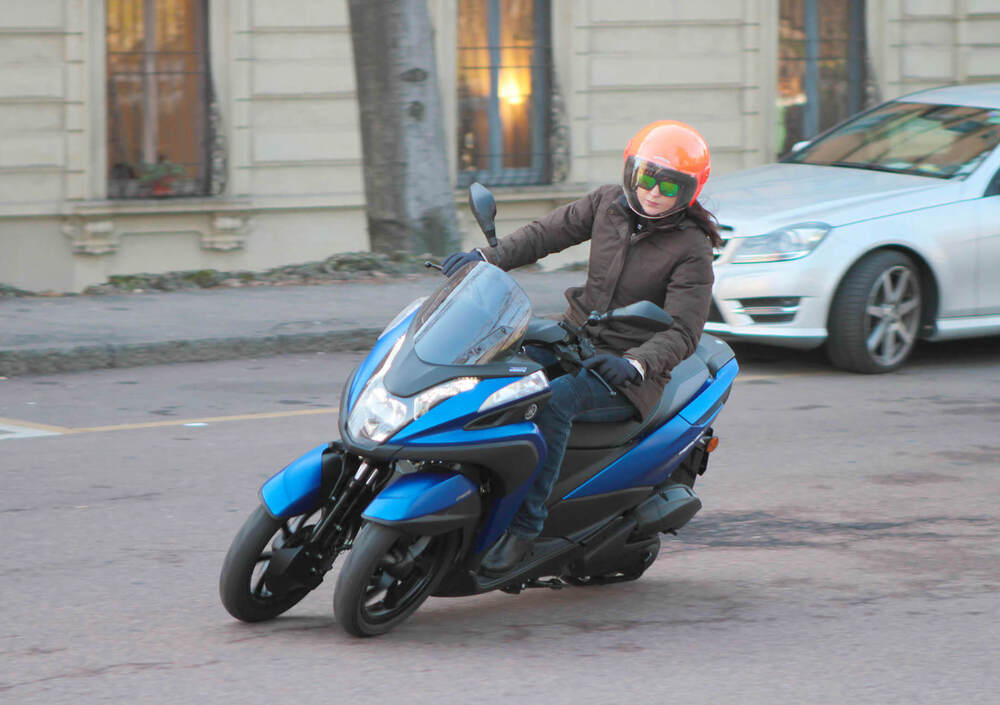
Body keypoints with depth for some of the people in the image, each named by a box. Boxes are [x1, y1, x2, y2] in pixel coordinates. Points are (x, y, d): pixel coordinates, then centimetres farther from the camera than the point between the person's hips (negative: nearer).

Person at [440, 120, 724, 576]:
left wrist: (635, 364, -36)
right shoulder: (610, 204, 5)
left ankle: (525, 525, -32)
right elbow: (548, 232, 7)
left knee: (554, 399, -35)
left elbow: (682, 332, -17)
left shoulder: (691, 249, -10)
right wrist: (487, 257, -10)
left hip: (629, 376, -6)